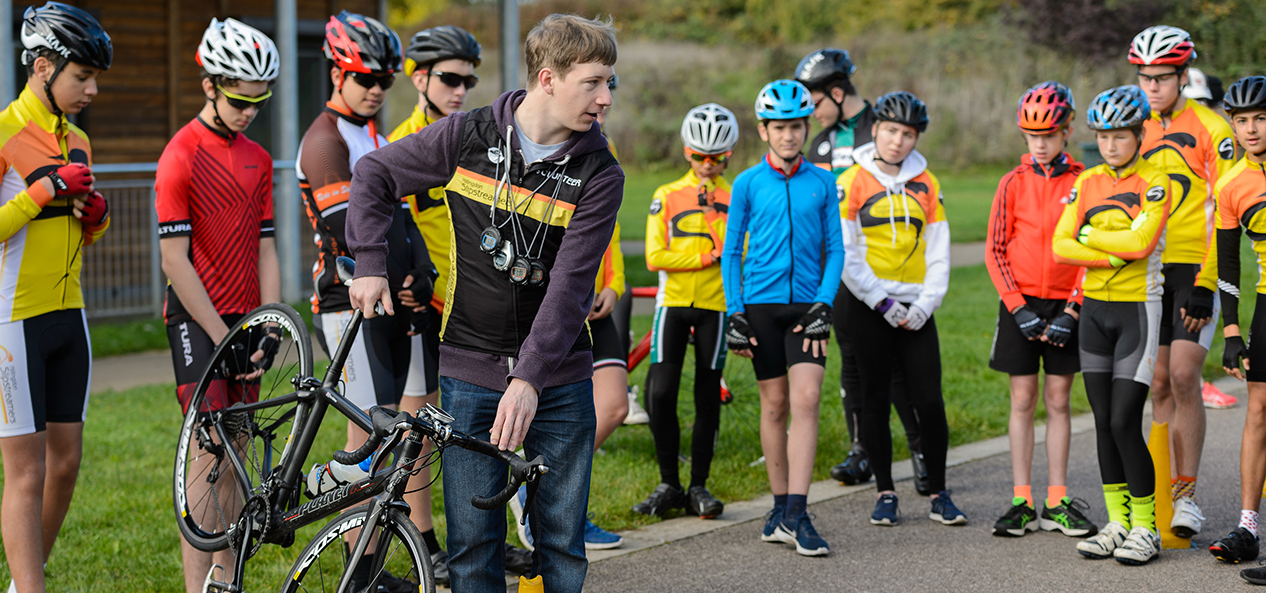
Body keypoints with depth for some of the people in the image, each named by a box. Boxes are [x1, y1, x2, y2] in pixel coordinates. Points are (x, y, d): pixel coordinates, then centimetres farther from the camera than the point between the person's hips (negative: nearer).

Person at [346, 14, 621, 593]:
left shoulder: (599, 176, -5)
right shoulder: (468, 137, -4)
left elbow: (570, 285, -15)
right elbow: (373, 175, 11)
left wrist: (529, 377, -25)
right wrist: (370, 263, 0)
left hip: (557, 382, 1)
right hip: (470, 373, -1)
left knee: (563, 544, 6)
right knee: (473, 546, 0)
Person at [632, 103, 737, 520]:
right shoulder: (667, 196, 5)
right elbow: (655, 257, -4)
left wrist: (714, 214, -15)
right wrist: (707, 257, -10)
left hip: (716, 305, 0)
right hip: (674, 302, 0)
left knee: (707, 398, 2)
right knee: (660, 393, -8)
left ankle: (699, 487, 12)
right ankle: (668, 485, 5)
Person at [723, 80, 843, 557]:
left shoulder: (822, 182, 6)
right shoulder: (747, 183, 3)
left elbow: (835, 248, 7)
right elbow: (731, 252, 5)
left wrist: (824, 303, -5)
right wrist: (735, 313, -2)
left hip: (807, 304, 0)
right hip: (761, 303, 0)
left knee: (805, 401, -12)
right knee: (775, 405, 6)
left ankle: (796, 515, -12)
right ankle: (780, 508, 17)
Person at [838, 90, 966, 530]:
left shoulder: (926, 184, 9)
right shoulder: (852, 183, -1)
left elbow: (939, 251, 9)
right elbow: (845, 254, -6)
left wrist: (926, 303, -4)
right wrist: (882, 301, -10)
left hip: (917, 308, 2)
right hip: (869, 306, -2)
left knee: (929, 400, -3)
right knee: (876, 400, 3)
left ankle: (938, 494, 7)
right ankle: (885, 493, 13)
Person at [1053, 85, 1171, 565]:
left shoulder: (1154, 181, -8)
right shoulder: (1087, 183, 7)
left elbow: (1141, 242, -21)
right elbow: (1061, 245, -1)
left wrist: (1089, 235, -9)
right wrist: (1110, 255, -15)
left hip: (1137, 309, -5)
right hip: (1095, 309, 5)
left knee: (1124, 421, -10)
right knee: (1104, 422, 7)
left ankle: (1145, 527, 2)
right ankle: (1118, 522, 16)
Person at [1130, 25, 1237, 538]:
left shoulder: (1210, 129, -7)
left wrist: (1207, 283, -16)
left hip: (1196, 269, -5)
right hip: (1148, 271, 5)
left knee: (1183, 377, -14)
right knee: (1159, 383, 4)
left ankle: (1187, 496, -8)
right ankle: (1162, 492, 11)